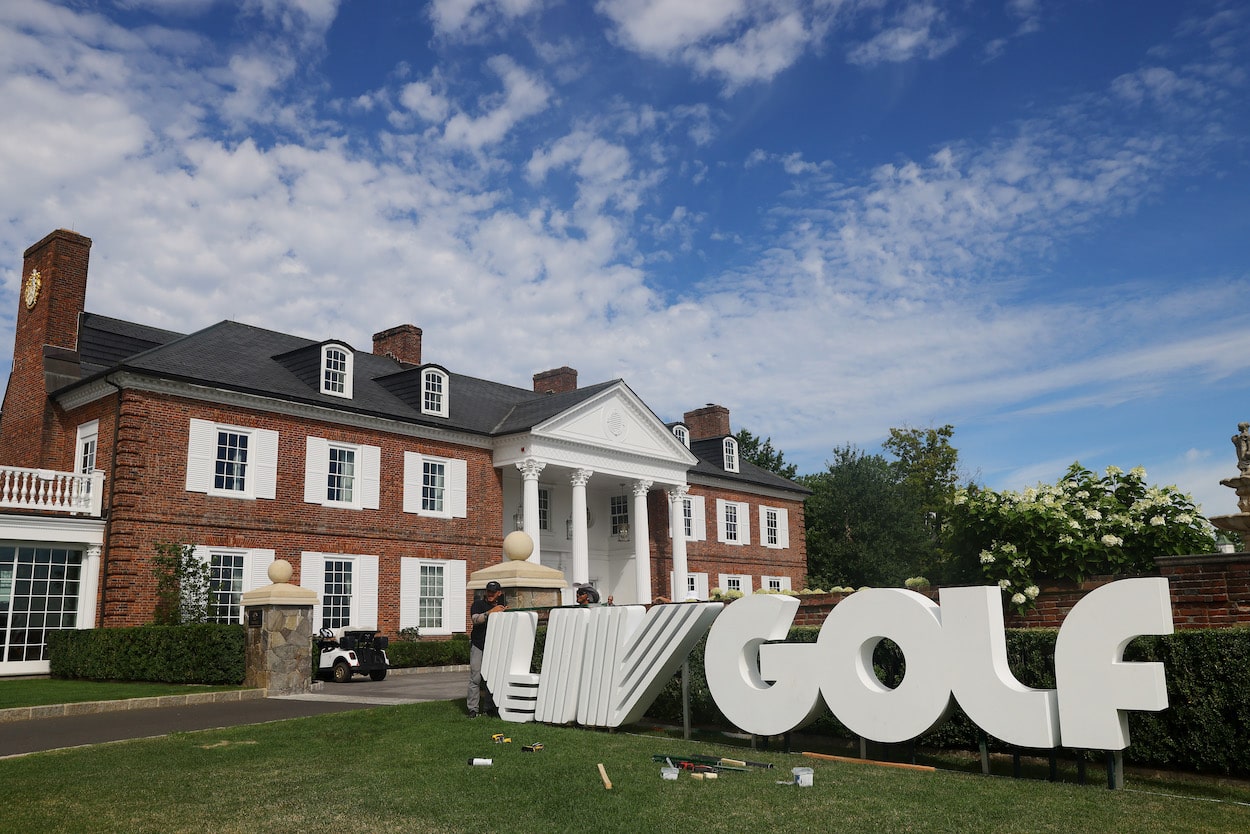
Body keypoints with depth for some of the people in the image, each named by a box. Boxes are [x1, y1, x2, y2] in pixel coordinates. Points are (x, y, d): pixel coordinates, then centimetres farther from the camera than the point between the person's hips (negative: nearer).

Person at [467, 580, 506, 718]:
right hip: (478, 645, -3)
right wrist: (491, 612, -29)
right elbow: (475, 619, -18)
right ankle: (473, 708, -1)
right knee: (476, 677, -5)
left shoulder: (502, 604, 10)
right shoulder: (478, 603, -1)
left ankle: (490, 707, 13)